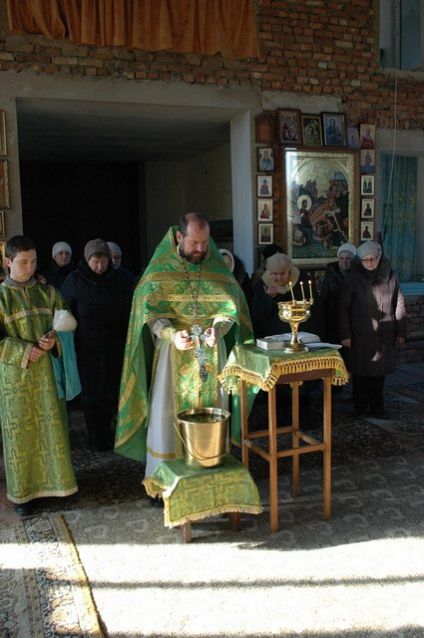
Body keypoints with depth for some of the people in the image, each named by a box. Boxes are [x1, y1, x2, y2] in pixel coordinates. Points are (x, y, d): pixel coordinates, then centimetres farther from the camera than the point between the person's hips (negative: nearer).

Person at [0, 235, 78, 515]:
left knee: (53, 426, 8)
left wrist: (54, 340, -11)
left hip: (48, 369, 3)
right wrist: (23, 351, -16)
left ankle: (56, 479, 25)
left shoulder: (47, 291, 5)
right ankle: (22, 490, 17)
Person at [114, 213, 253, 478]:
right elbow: (148, 311, -8)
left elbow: (231, 305, -2)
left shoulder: (217, 269, 4)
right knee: (168, 413, -1)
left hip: (211, 352, 2)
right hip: (173, 350, -2)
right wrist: (172, 334, -26)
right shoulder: (160, 270, -3)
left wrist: (218, 328, -24)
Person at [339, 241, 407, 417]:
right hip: (361, 335, -2)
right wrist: (345, 335, -7)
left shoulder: (390, 276, 1)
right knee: (361, 371, 4)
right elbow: (344, 308, -4)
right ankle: (361, 407, 17)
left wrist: (400, 331, 6)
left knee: (379, 371, 8)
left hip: (384, 334, 2)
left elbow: (399, 305, 6)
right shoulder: (353, 279, -6)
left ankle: (376, 407, 19)